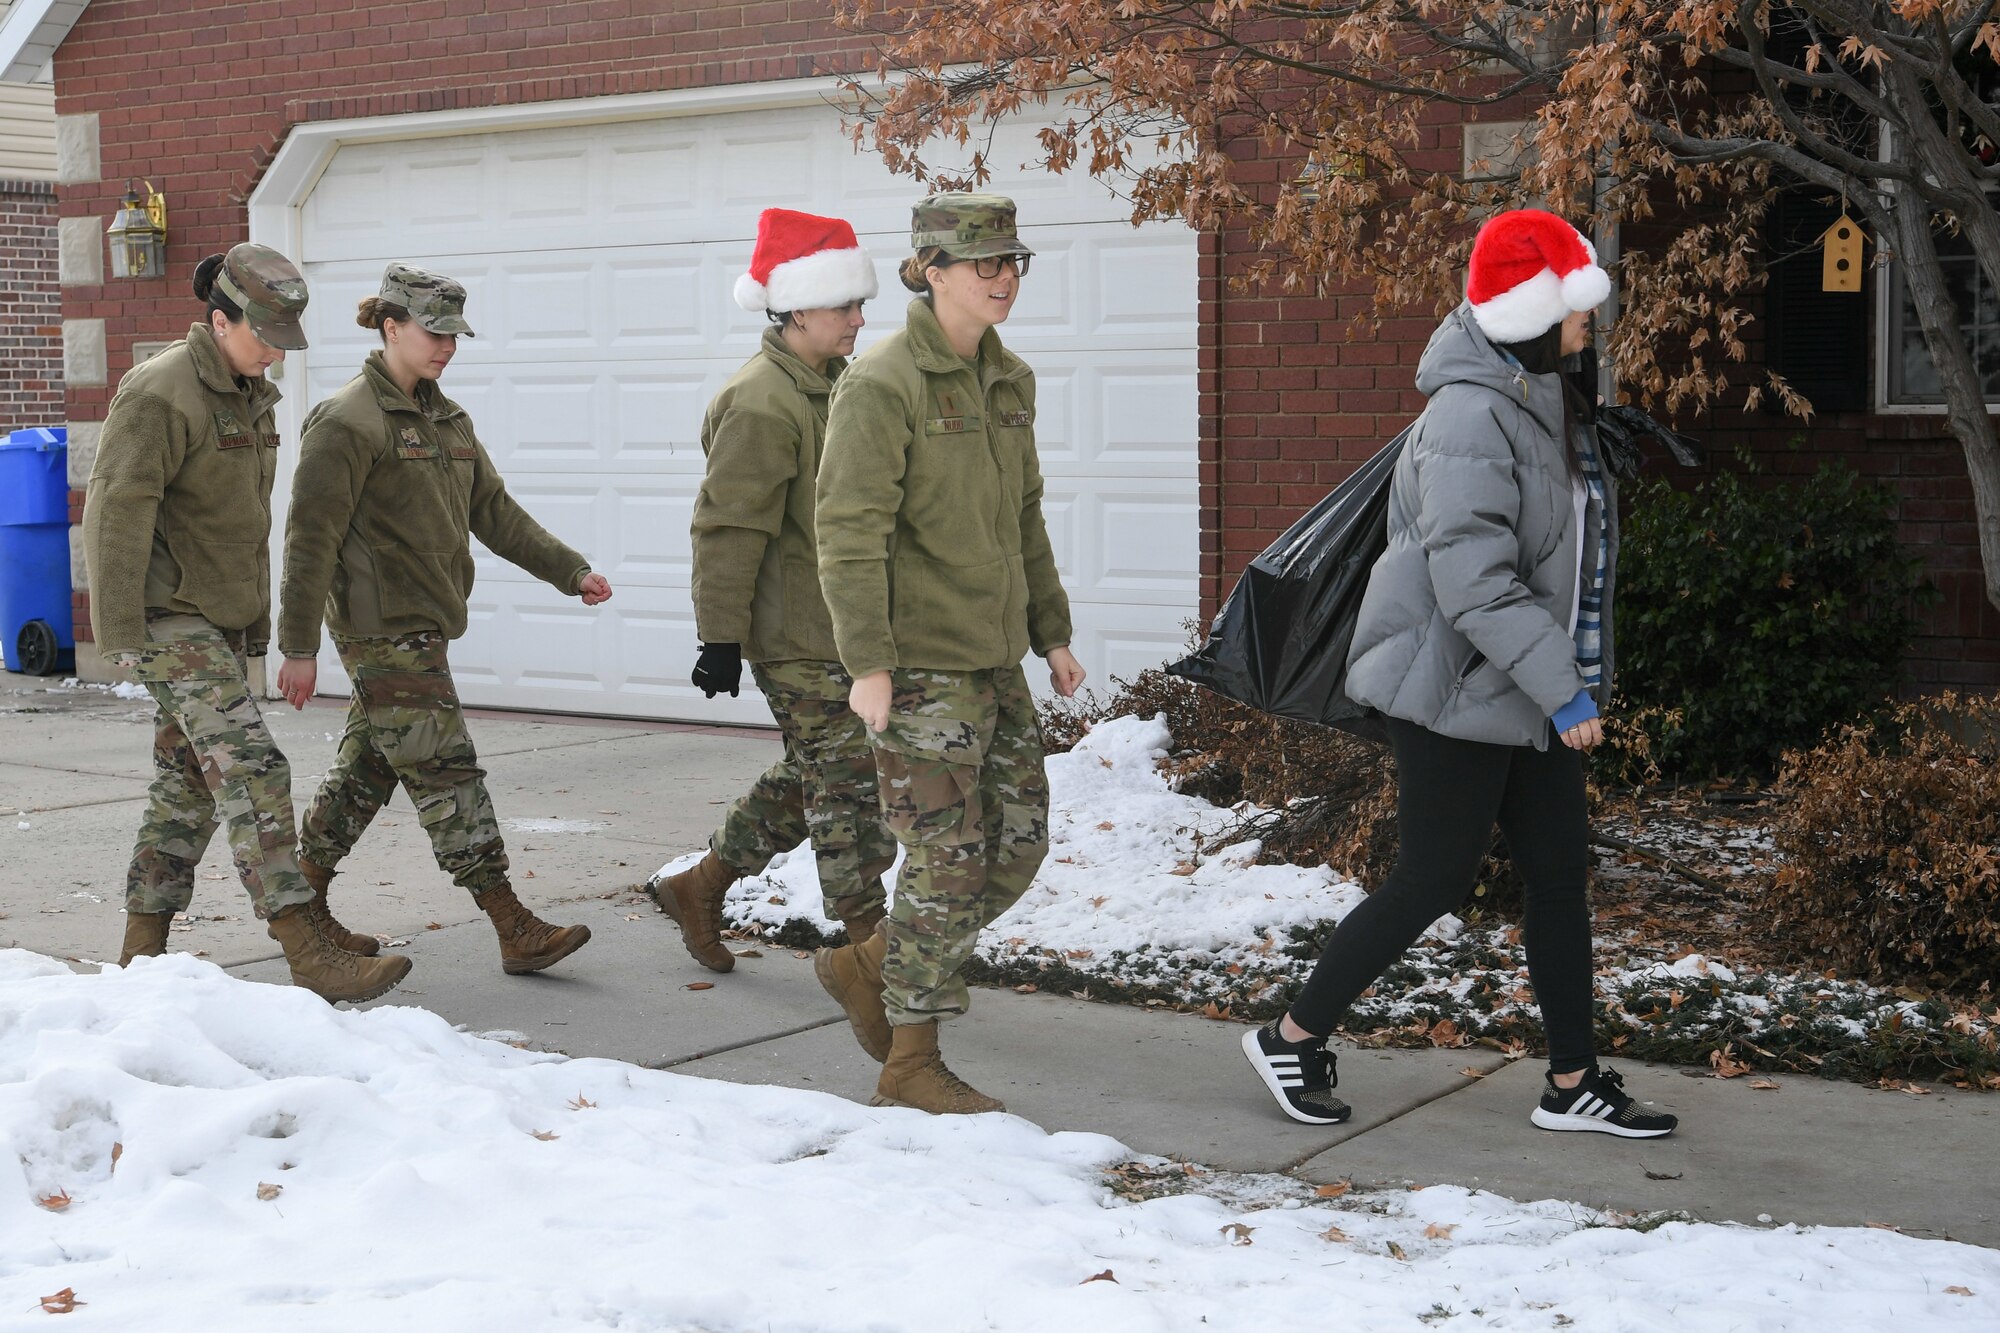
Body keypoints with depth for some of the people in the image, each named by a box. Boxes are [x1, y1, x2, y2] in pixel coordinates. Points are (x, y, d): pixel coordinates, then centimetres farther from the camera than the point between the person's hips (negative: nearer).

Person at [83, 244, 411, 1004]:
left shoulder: (250, 397, 14)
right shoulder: (161, 394, -15)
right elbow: (117, 513, -18)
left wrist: (258, 622, 23)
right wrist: (121, 635, -19)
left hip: (221, 621, 9)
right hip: (169, 620, -9)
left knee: (190, 785, 11)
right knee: (252, 772, -15)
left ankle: (142, 954, 19)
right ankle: (312, 957, -18)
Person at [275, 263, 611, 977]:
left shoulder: (446, 418, 16)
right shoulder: (348, 421, -12)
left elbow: (494, 510, 18)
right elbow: (310, 540, -14)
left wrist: (572, 571, 9)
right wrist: (298, 648, -15)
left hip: (421, 626, 9)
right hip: (384, 630, -9)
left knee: (369, 765, 15)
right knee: (445, 771, -9)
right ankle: (513, 927, -9)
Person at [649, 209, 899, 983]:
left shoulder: (829, 387, 14)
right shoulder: (761, 405, -18)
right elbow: (728, 530, -20)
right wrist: (720, 637, -20)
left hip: (841, 629, 10)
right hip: (795, 639, -10)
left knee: (813, 776, 17)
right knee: (849, 782, -5)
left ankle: (699, 887, 31)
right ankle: (868, 945, 4)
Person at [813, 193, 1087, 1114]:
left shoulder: (1008, 380, 13)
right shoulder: (882, 385, -12)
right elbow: (849, 531, -16)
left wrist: (1051, 632, 18)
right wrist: (867, 661, -21)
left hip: (993, 657, 8)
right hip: (919, 663, -8)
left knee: (1020, 842, 9)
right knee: (949, 858, -4)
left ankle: (867, 967, 26)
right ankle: (911, 1064, 10)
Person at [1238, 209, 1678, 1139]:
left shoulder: (1546, 399, 11)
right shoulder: (1471, 416, -21)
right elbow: (1474, 584, -27)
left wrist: (1572, 676, 19)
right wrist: (1563, 687, -25)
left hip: (1530, 694, 9)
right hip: (1455, 691, -9)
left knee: (1560, 876, 9)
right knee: (1434, 879, -1)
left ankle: (1573, 1083, 19)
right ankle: (1291, 1038, 14)